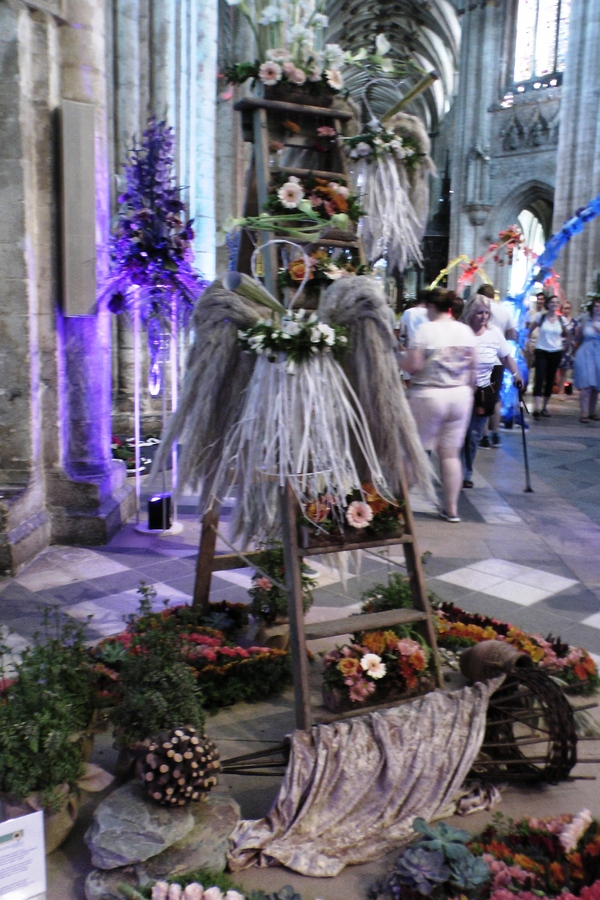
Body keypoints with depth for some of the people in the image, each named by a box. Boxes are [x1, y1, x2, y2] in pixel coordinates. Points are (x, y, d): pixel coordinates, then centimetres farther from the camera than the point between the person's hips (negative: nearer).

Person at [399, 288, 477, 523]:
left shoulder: (425, 329, -11)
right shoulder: (465, 330, 5)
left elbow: (413, 366, -15)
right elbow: (472, 367, 9)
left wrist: (401, 359, 5)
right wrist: (468, 391, 21)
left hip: (428, 396, -5)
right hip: (460, 396, 5)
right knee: (451, 453, 9)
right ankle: (451, 508, 15)